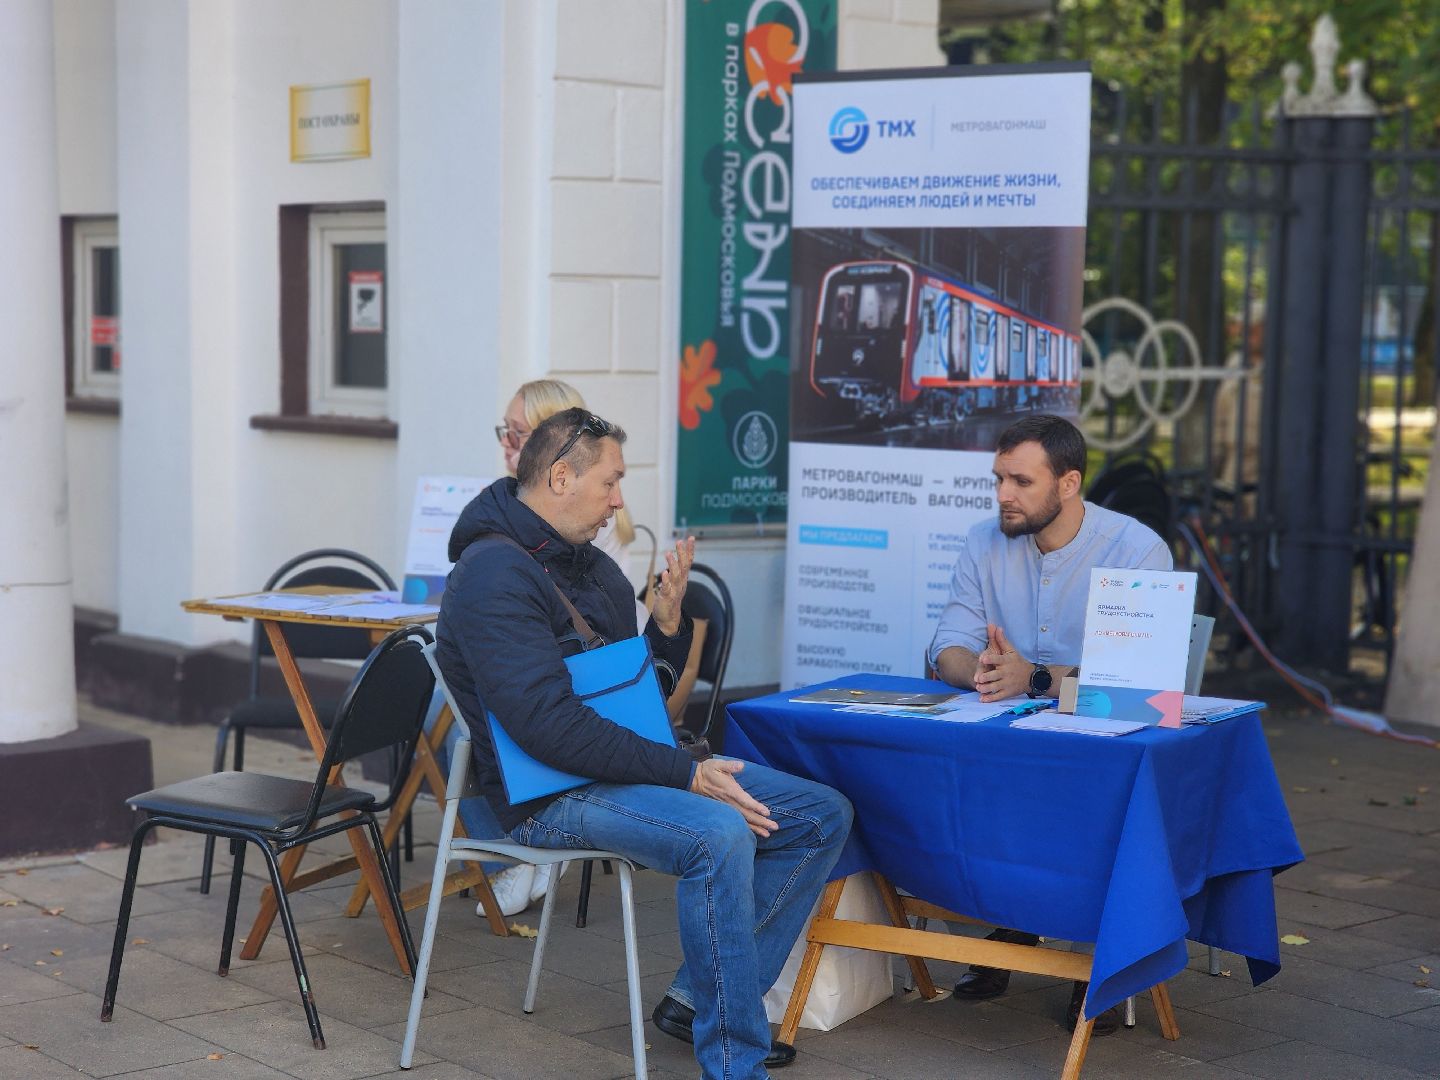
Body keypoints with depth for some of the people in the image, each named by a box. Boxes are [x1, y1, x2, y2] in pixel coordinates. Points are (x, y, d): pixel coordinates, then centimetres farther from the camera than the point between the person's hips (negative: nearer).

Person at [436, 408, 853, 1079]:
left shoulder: (592, 566, 16)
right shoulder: (493, 575, -14)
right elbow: (546, 723, -24)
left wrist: (667, 621, 1)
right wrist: (686, 774, -23)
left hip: (622, 766, 9)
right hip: (551, 795, -9)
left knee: (823, 816, -1)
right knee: (720, 835, -34)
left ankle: (699, 999, 3)